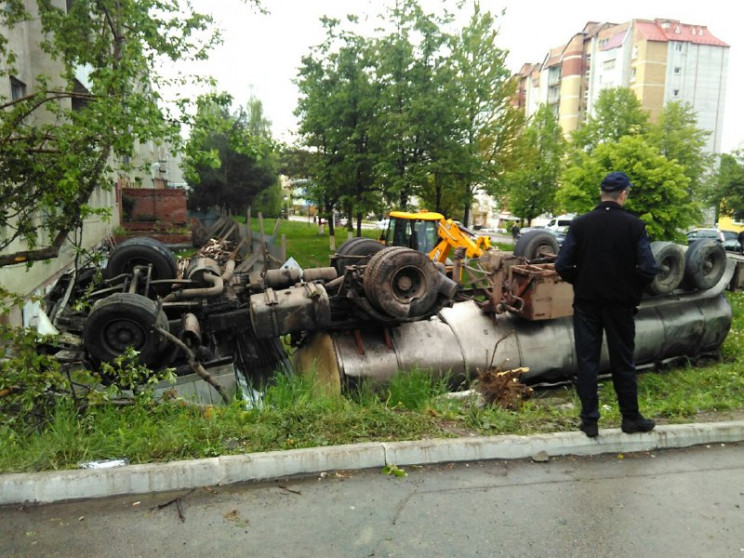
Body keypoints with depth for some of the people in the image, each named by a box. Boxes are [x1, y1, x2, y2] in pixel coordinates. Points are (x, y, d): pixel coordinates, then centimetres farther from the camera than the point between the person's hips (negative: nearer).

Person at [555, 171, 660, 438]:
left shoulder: (580, 224, -5)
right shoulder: (634, 225, -7)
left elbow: (562, 265, -9)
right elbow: (648, 268, -12)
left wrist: (581, 283, 7)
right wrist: (633, 288, 6)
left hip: (586, 303, 1)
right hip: (621, 304, 0)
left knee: (587, 361, 8)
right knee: (623, 362, 13)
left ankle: (589, 421, 12)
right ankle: (631, 418, 24)